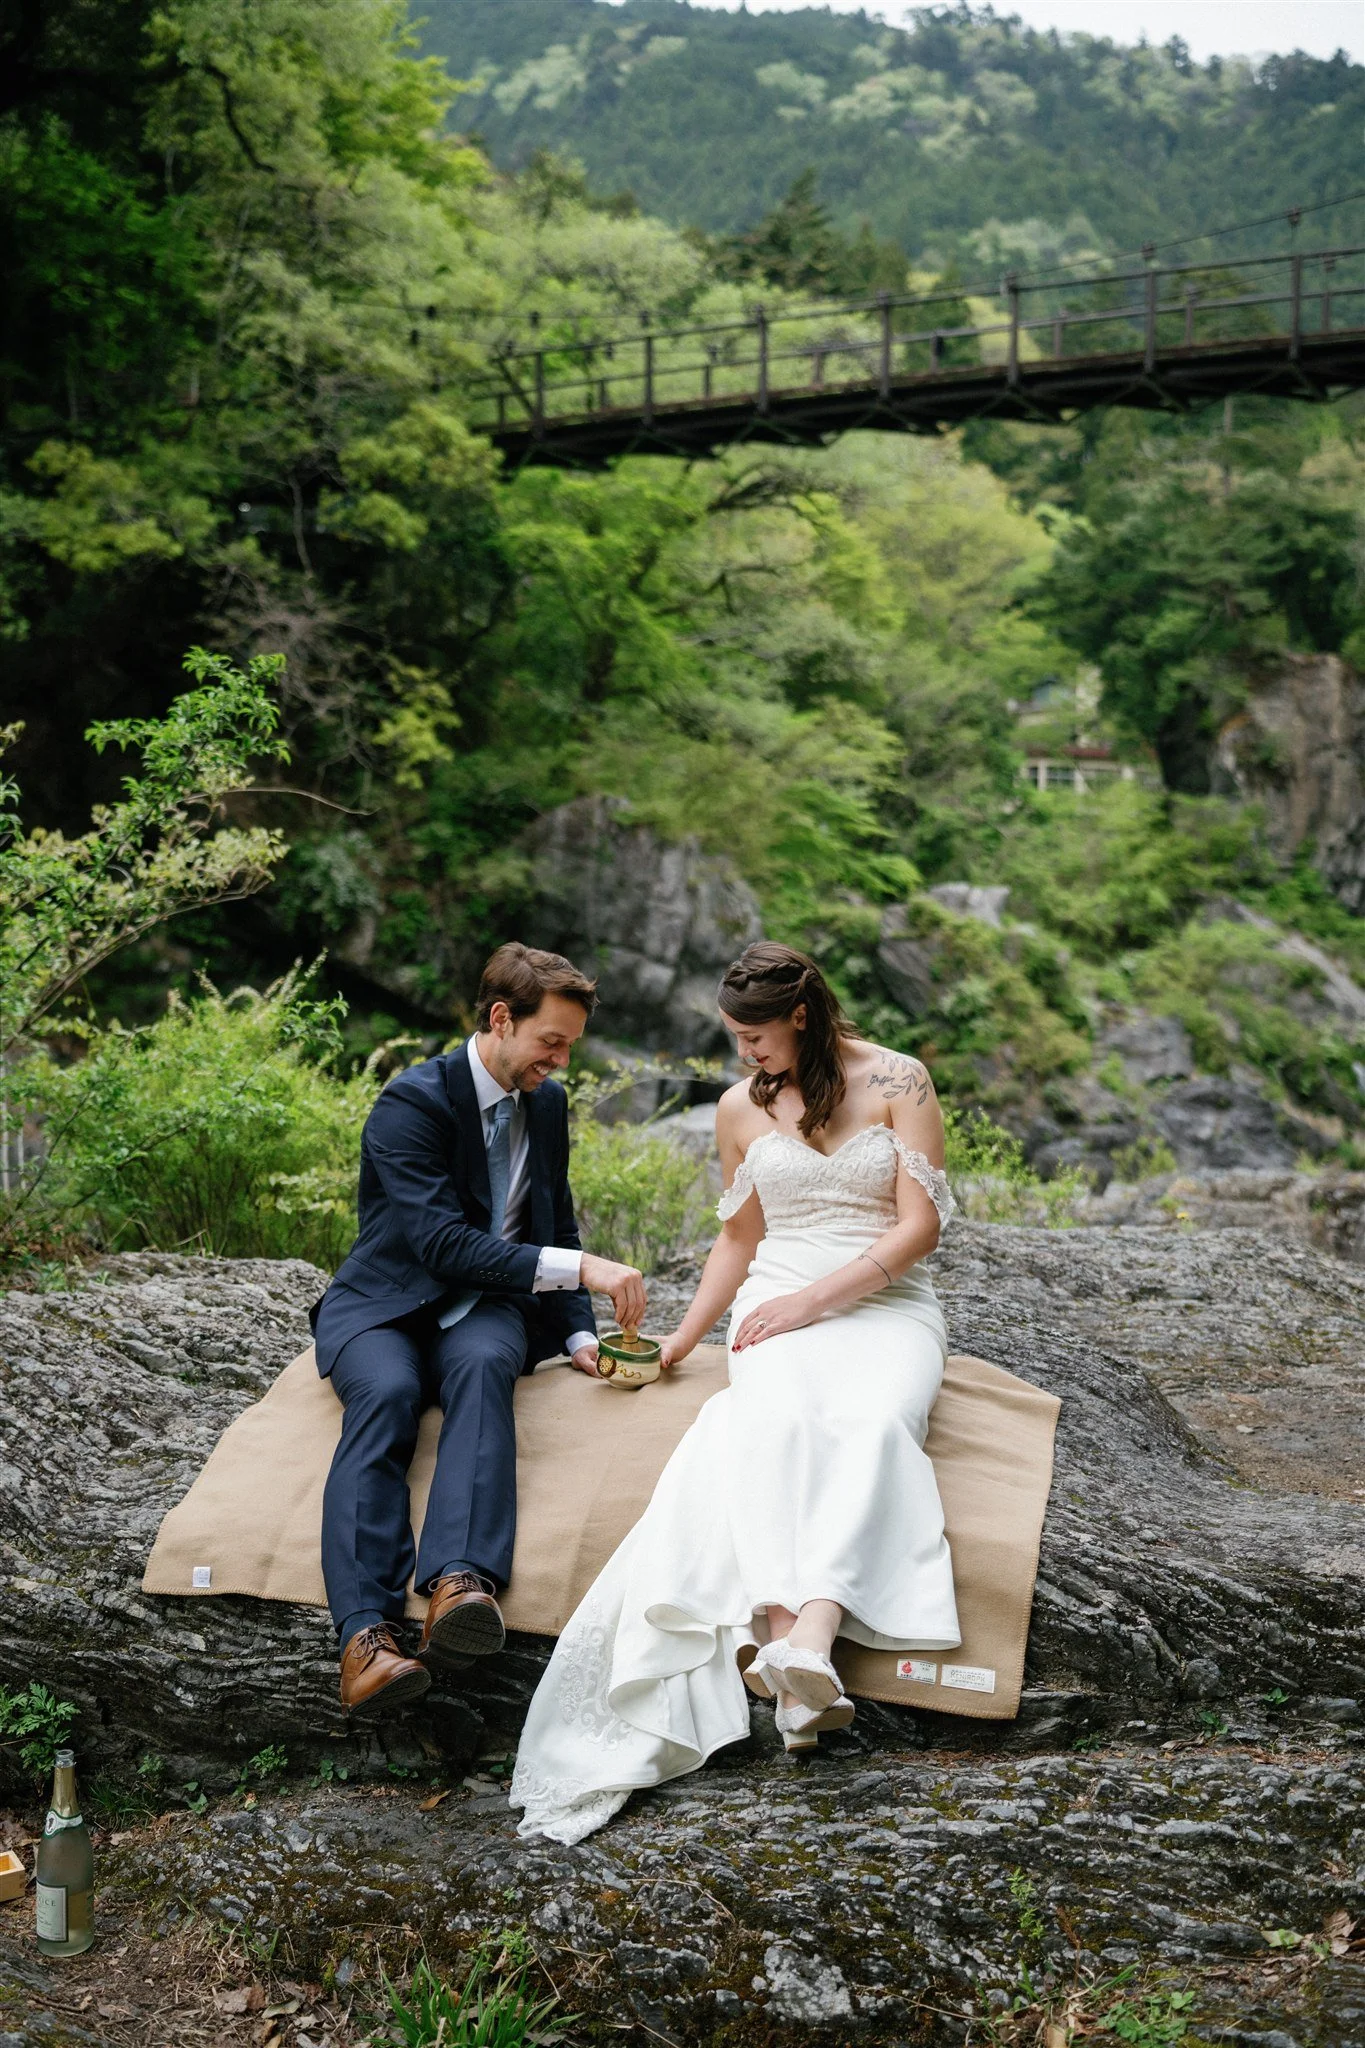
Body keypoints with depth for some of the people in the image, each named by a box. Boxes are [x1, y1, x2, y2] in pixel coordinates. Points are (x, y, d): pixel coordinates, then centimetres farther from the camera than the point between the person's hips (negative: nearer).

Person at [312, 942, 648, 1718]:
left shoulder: (548, 1102, 11)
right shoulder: (412, 1103, -12)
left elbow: (558, 1228, 21)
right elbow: (443, 1243, -22)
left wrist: (580, 1336, 7)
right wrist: (578, 1269, -27)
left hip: (484, 1311, 4)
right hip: (385, 1305, -3)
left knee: (484, 1363, -34)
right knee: (387, 1394, -38)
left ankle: (460, 1587, -57)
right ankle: (366, 1638, -51)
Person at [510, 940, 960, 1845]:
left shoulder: (898, 1082, 3)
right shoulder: (742, 1107, 16)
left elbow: (920, 1226, -3)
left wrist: (813, 1297, -11)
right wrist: (684, 1338, 14)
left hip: (888, 1305, -2)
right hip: (779, 1308, 2)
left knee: (874, 1423, -37)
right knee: (781, 1421, -35)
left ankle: (806, 1635, -57)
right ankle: (784, 1627, -54)